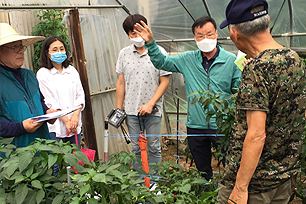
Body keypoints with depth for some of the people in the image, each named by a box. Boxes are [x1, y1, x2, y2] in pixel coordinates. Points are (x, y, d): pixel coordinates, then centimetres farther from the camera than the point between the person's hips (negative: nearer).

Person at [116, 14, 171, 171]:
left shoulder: (158, 52, -5)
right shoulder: (124, 53, 4)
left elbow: (164, 81, -5)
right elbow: (121, 83, 9)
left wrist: (150, 104, -14)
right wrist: (119, 109, 8)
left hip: (153, 110, -2)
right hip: (131, 110, 2)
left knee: (154, 148, 7)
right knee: (136, 148, 11)